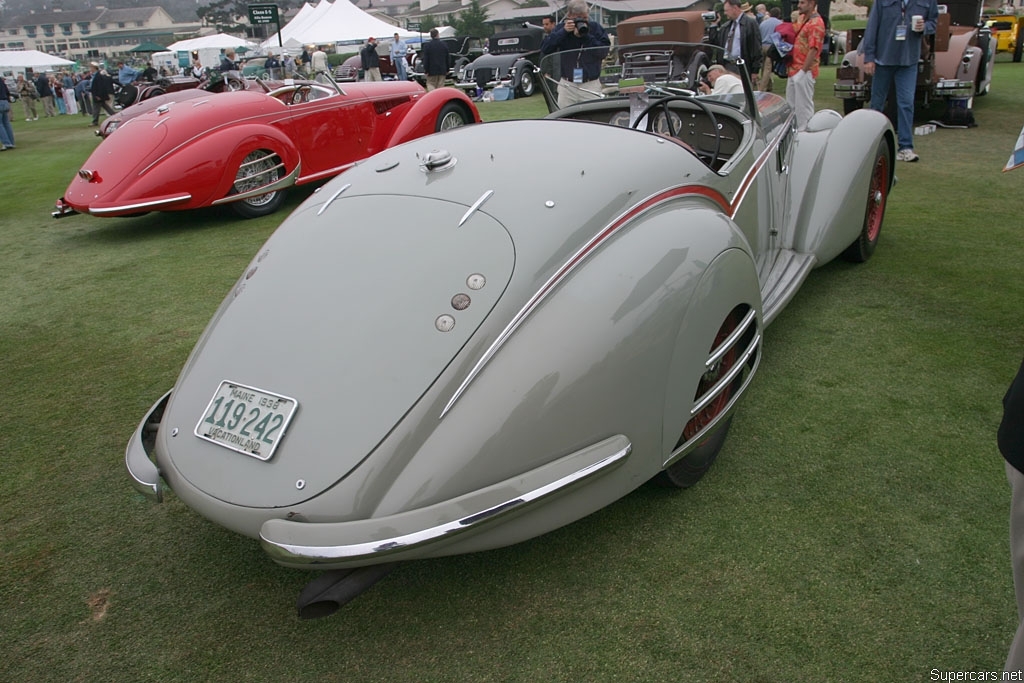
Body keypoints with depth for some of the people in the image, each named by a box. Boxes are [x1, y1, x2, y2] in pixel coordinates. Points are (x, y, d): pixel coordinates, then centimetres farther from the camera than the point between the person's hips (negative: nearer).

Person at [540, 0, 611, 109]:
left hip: (591, 85, -1)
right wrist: (563, 32, -14)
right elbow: (544, 49, -6)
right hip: (567, 85, 1)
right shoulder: (561, 28, 6)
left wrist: (586, 36, -16)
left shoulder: (595, 28, 4)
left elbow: (603, 51, -8)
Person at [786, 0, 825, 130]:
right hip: (794, 69, 10)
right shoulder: (803, 18, 14)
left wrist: (803, 71, -21)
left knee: (804, 104, -4)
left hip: (805, 71, -10)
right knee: (791, 103, 16)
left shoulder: (816, 23, -14)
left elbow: (813, 50, -19)